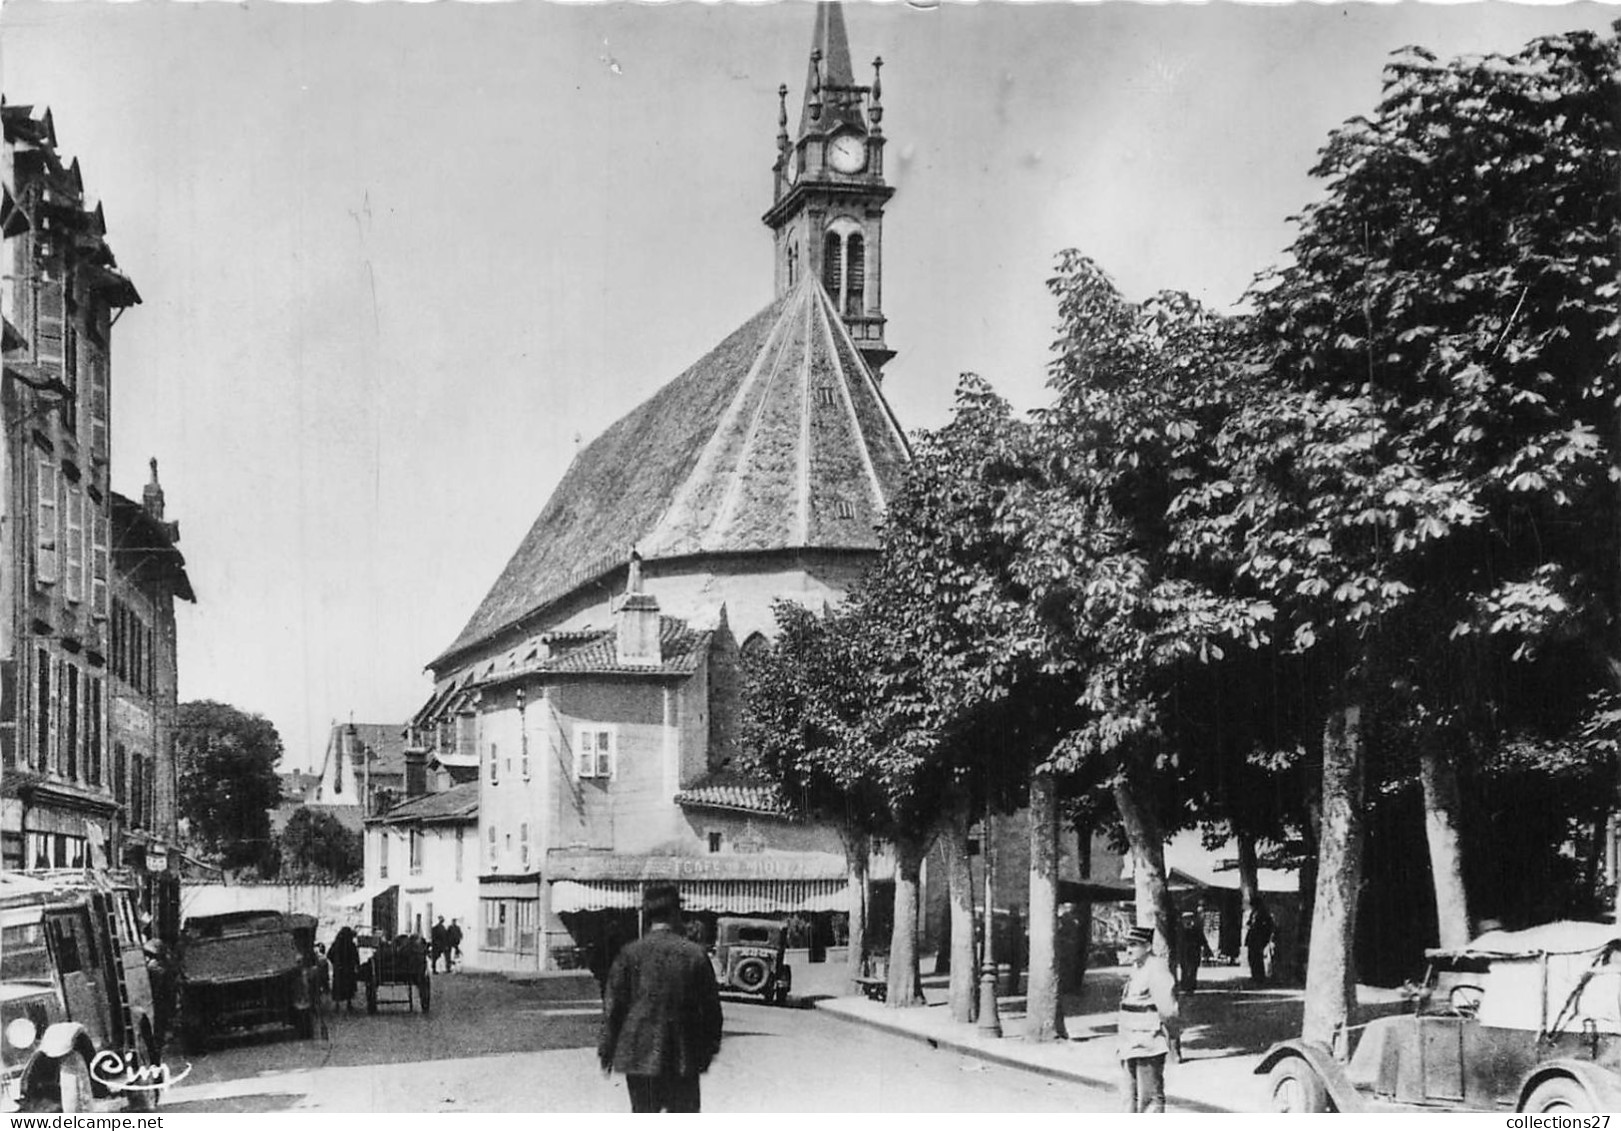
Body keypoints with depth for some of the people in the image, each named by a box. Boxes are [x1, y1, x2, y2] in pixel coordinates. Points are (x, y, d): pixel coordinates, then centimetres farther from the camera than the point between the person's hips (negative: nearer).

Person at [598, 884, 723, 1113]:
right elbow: (710, 1006, 2)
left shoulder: (630, 953, -3)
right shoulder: (695, 954, -3)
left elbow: (613, 1006, -1)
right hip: (683, 1057, 0)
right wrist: (708, 1049, 12)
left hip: (639, 1054, 0)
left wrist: (607, 1050, 8)